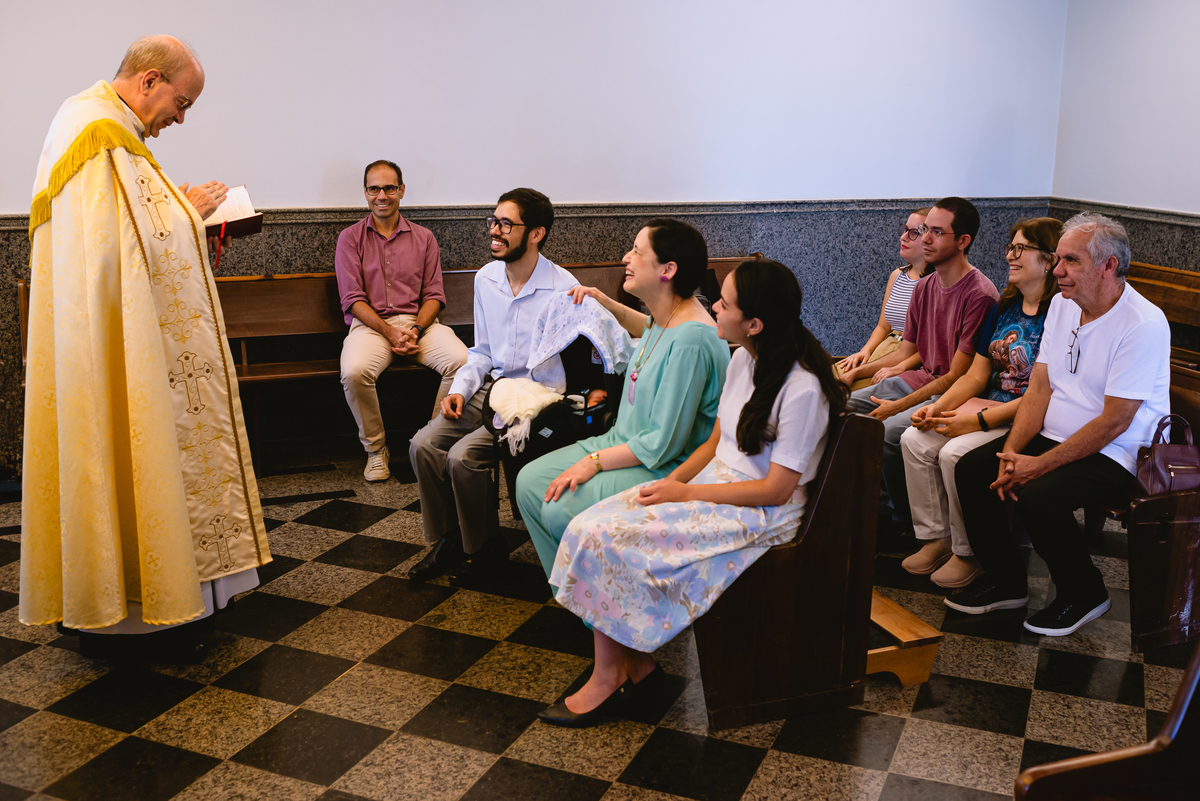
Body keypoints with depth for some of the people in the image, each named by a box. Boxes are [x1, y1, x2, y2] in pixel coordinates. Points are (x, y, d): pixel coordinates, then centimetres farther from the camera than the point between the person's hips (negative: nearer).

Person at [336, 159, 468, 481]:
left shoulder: (424, 238, 15)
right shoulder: (350, 238, 9)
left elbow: (433, 295, 8)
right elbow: (353, 299, -1)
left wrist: (416, 331, -12)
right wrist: (390, 333, -15)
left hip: (418, 322, 2)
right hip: (370, 324, -1)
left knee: (462, 361, -29)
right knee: (354, 371, -35)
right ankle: (375, 448, -10)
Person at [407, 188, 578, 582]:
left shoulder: (563, 288, -14)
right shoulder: (486, 278, 7)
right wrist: (460, 388, 1)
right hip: (490, 388, 7)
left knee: (463, 456, -24)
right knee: (423, 445, -12)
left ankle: (485, 548, 1)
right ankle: (448, 541, 7)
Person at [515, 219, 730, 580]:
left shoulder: (691, 340, -27)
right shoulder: (664, 317, 3)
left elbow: (663, 444, -25)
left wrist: (595, 462, -18)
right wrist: (610, 306, 23)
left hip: (665, 468, -10)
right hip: (625, 441, 10)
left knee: (559, 510, -23)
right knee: (529, 482, 2)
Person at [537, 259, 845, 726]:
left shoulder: (803, 389, -20)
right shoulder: (743, 359, 6)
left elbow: (776, 490, -18)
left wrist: (685, 493, -15)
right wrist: (670, 482, -3)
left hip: (763, 513, -8)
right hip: (713, 484, 8)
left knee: (610, 540, -21)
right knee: (592, 525, -11)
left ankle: (610, 676, -3)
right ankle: (634, 661, -4)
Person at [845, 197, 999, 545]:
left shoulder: (980, 295, -18)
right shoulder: (925, 287, 9)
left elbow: (956, 376, -19)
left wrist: (898, 406, -19)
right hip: (920, 380, 9)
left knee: (887, 431, -30)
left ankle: (899, 519, -5)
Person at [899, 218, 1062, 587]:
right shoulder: (1003, 308, 12)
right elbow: (976, 375, 11)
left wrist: (978, 420, -21)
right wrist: (937, 408, -5)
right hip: (988, 408, 8)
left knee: (955, 454, -27)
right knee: (914, 440, -9)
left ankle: (969, 553, -7)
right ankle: (936, 537, 2)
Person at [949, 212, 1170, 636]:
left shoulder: (1144, 324, -20)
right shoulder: (1062, 304, 5)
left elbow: (1113, 423, -22)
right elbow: (1040, 386, 5)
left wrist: (1040, 465, -22)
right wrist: (1013, 450, -8)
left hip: (1114, 455, -8)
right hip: (1052, 436, 8)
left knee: (1037, 498, -29)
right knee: (970, 469, -6)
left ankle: (1084, 594, -1)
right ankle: (1005, 580, 9)